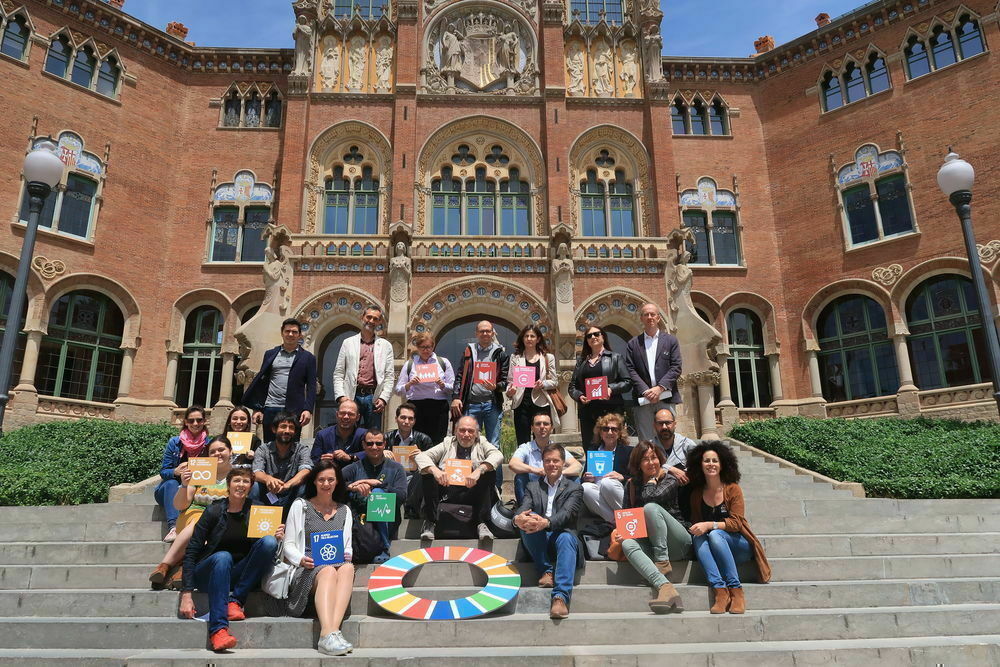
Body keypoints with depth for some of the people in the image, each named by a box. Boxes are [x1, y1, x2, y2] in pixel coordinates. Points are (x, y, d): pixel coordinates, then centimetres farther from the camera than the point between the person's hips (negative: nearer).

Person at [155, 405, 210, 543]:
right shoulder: (174, 442, -1)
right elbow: (163, 472, -3)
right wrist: (175, 471, -26)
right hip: (169, 490, 0)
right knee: (172, 483, -32)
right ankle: (173, 526, -46)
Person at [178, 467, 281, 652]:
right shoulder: (215, 511, -5)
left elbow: (264, 546, 5)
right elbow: (191, 552, -8)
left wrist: (276, 539, -20)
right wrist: (186, 594, -17)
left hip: (239, 575, 2)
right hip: (208, 573, -2)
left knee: (269, 541, -22)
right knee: (223, 556, -35)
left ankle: (235, 601, -22)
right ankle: (218, 629, -43)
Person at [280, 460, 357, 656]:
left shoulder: (344, 511, 21)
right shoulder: (300, 506, 13)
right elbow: (288, 545, 7)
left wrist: (346, 556, -4)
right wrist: (301, 559, -14)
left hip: (338, 565, 2)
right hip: (307, 568, -2)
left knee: (347, 567, -36)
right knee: (329, 571, -39)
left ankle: (332, 629, -49)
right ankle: (328, 634, -53)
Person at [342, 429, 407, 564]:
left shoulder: (396, 469, 11)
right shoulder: (355, 468, 13)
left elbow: (401, 496, -5)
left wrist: (378, 483, -11)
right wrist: (351, 486, -23)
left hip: (386, 522, 0)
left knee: (377, 492, -28)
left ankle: (384, 550, -20)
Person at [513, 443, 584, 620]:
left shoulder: (574, 489, 10)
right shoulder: (532, 487, 18)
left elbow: (567, 513, -11)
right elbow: (523, 508, -1)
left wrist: (546, 522, -34)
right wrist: (518, 518, -29)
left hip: (562, 535, -2)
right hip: (538, 541, 2)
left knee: (566, 538, -36)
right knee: (528, 524, -29)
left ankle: (560, 597, -47)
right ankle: (546, 570, -17)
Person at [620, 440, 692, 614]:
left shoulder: (670, 480, 0)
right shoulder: (632, 485, 13)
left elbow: (653, 497, -19)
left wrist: (651, 481, 1)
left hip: (678, 541, -4)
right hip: (650, 543, 4)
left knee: (651, 507, -27)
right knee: (627, 543, -30)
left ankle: (663, 561, -21)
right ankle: (665, 587, -49)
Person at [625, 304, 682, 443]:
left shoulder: (671, 340, 11)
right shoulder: (632, 344, 11)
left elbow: (676, 368, 2)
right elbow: (630, 370, 2)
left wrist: (660, 388, -11)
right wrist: (645, 391, -11)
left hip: (666, 398, 0)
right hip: (643, 400, 0)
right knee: (646, 440, -2)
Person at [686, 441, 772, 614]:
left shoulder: (732, 489, -4)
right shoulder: (696, 494, 8)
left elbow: (736, 522, -12)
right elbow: (695, 523, 11)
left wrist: (709, 525, -25)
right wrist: (696, 529, -13)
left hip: (740, 545, -3)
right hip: (715, 551, 3)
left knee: (715, 534, -33)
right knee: (698, 538, -29)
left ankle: (736, 590, -32)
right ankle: (720, 589, -40)